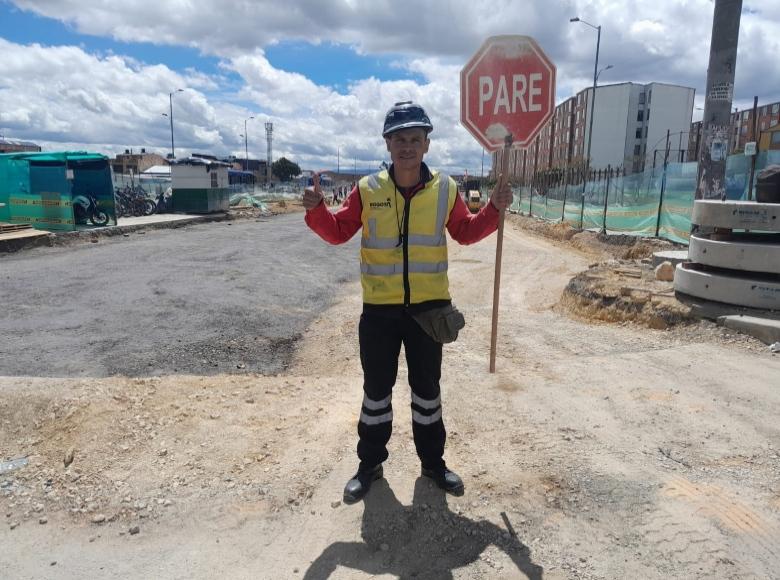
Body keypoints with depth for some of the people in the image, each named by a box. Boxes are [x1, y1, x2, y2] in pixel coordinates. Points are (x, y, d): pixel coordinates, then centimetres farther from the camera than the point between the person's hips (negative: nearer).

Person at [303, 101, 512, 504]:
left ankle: (433, 462, 34)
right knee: (376, 389, 11)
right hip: (379, 308, -1)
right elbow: (338, 232, 2)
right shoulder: (367, 190, -5)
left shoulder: (445, 190, -1)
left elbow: (465, 232, 11)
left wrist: (494, 209, -3)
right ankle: (370, 464, 30)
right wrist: (316, 210, -17)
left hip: (429, 306, 1)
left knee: (427, 388, 15)